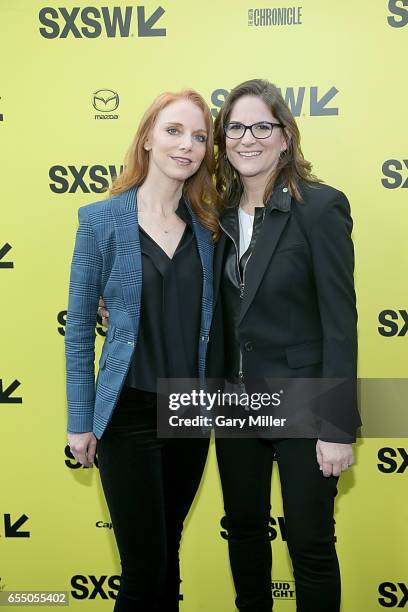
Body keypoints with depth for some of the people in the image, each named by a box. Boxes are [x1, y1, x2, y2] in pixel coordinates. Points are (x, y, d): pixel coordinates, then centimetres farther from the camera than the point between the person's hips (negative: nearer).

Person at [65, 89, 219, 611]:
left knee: (169, 549, 19)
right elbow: (78, 328, -4)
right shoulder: (101, 219, -8)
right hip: (129, 413, -4)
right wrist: (80, 422, -3)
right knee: (144, 568, 3)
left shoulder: (206, 225, 3)